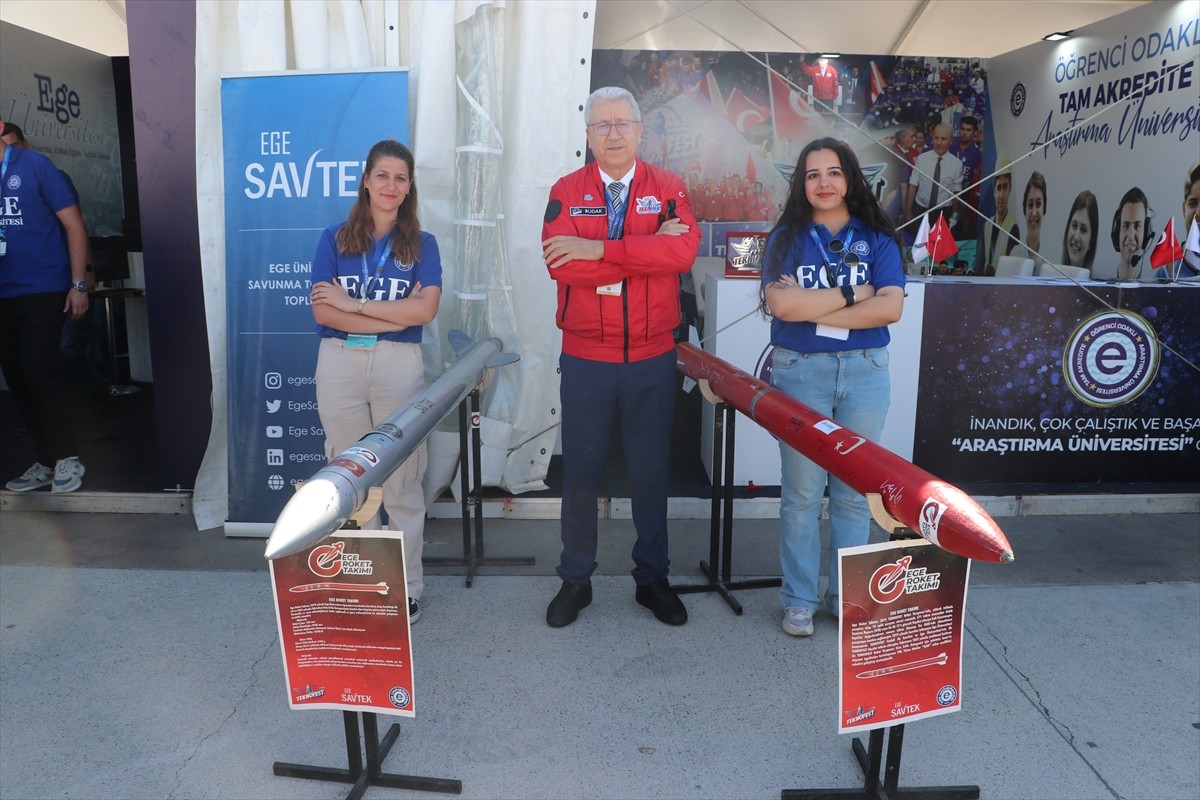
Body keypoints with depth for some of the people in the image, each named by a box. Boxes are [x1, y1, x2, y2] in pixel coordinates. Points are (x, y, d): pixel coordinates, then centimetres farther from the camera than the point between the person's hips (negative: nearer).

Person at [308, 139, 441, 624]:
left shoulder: (422, 244, 6)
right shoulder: (335, 239, 7)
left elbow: (425, 311, -9)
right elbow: (322, 312, -5)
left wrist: (354, 303, -10)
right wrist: (397, 313, -10)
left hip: (399, 365, -1)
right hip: (339, 365, 1)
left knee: (402, 484, 3)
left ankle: (407, 588, 16)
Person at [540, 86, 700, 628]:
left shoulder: (667, 189, 4)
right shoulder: (566, 192, 3)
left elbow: (683, 250, -17)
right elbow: (561, 263, -16)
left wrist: (599, 248, -21)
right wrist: (647, 248, -16)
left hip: (653, 358, 1)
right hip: (585, 359, 0)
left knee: (651, 470, 10)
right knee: (580, 470, 8)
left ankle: (652, 578, 27)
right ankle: (575, 580, 25)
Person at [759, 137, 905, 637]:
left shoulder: (876, 237, 7)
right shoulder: (787, 236, 4)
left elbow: (890, 307, -8)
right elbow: (782, 304, -13)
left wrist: (814, 309, -11)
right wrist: (853, 294, -9)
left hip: (865, 373, 2)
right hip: (800, 372, -1)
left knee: (854, 491, 8)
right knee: (801, 492, 3)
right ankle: (798, 600, 16)